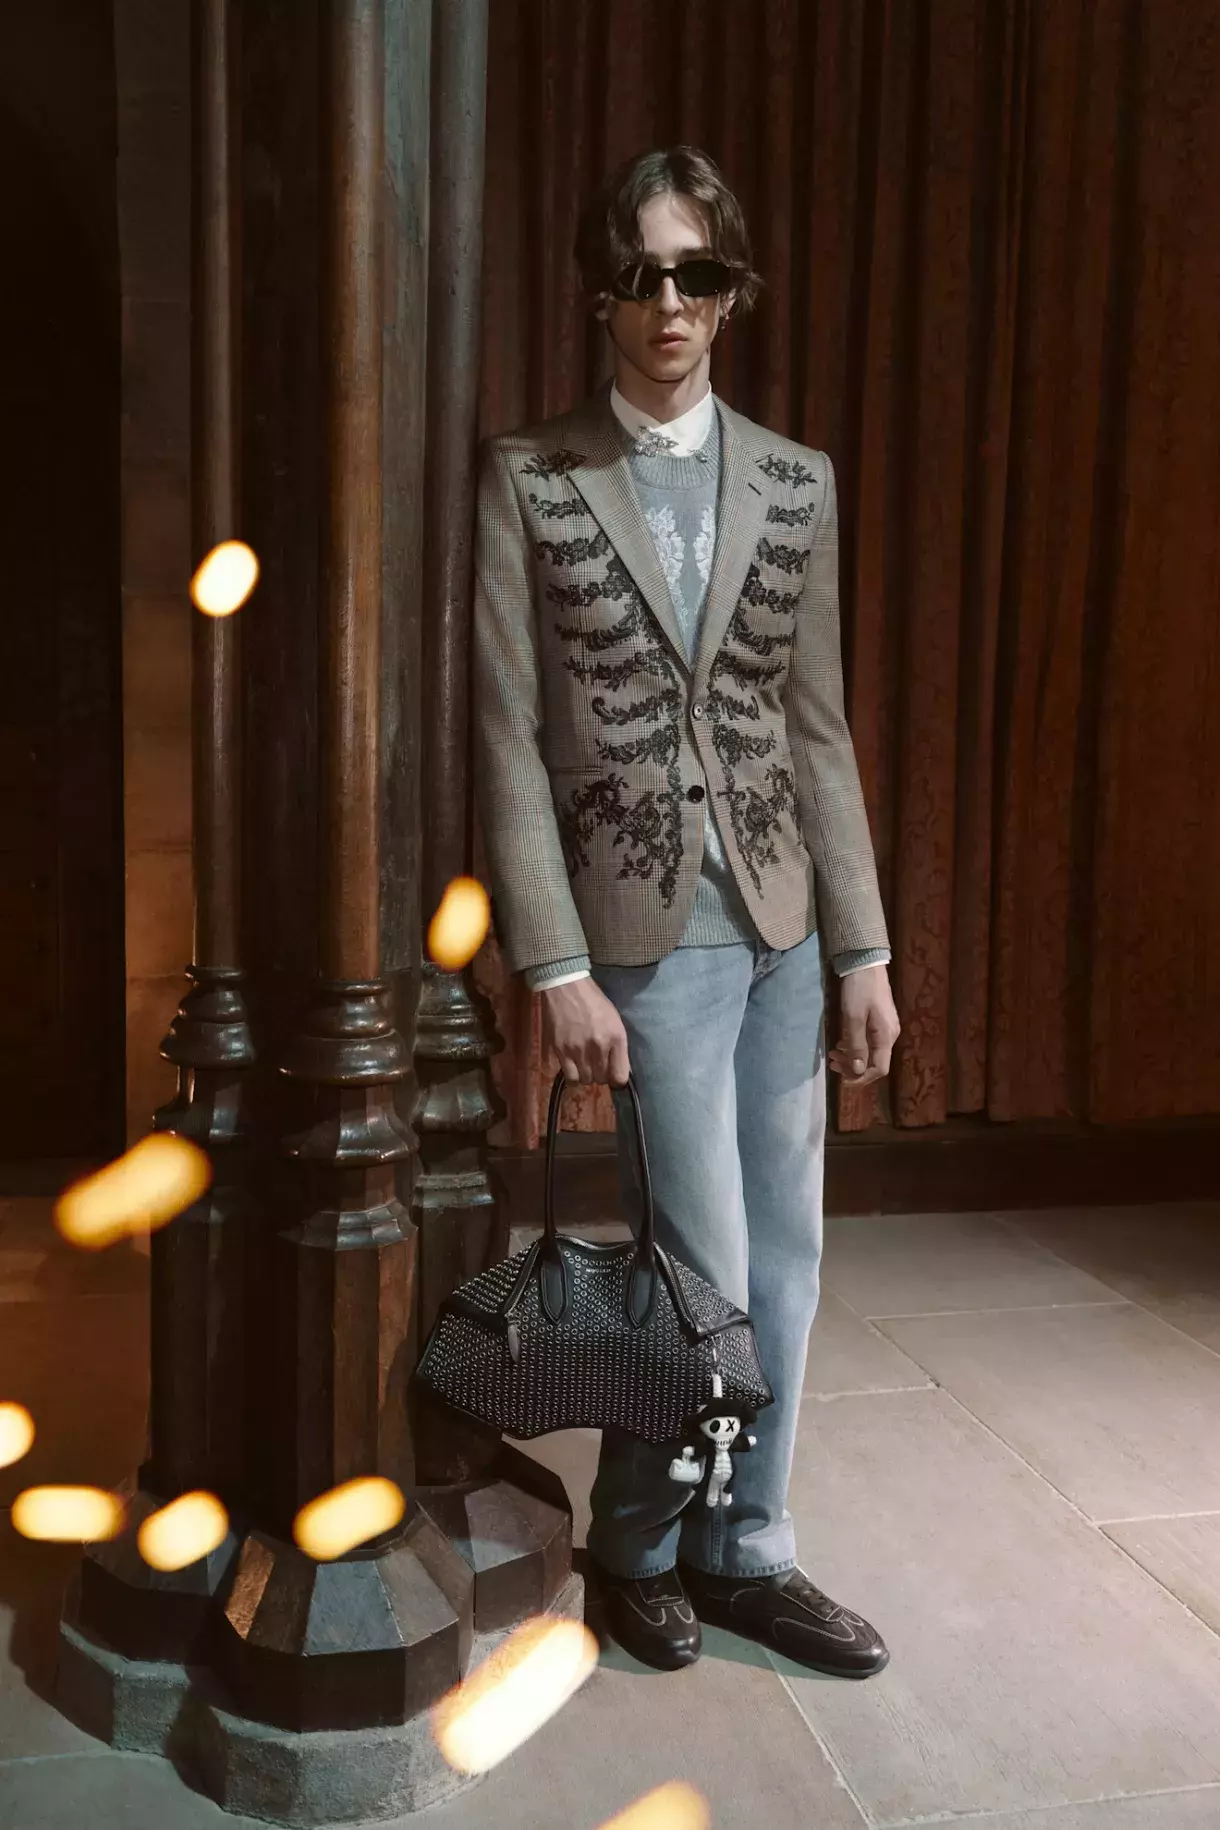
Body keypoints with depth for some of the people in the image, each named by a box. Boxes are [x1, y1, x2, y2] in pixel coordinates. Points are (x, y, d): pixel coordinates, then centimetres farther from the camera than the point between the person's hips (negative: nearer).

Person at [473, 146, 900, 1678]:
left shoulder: (796, 484, 8)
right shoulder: (530, 477, -2)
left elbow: (820, 729, 7)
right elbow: (508, 738, -6)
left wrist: (863, 949, 4)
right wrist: (556, 970, -12)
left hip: (784, 923, 5)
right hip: (650, 933, -4)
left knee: (783, 1264, 11)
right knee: (709, 1275, 0)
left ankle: (744, 1553, 31)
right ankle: (637, 1544, 28)